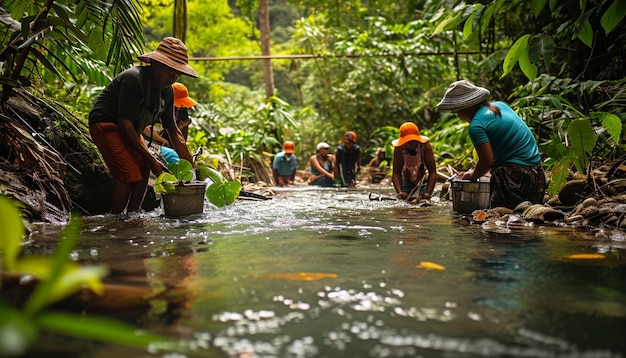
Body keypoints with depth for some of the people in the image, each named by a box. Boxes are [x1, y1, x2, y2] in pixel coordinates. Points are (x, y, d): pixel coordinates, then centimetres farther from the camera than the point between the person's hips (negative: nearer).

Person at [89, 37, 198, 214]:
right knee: (130, 174, -19)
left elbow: (174, 131, 5)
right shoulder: (134, 79, -26)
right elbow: (125, 123, -28)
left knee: (144, 170, -2)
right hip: (106, 124, -8)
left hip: (130, 130, 9)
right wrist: (151, 159, -27)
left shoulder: (167, 92, -2)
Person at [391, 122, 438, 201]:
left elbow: (432, 172, -25)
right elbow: (396, 173, -24)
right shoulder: (399, 149, -23)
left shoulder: (425, 146, -26)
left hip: (423, 183, -1)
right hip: (406, 183, 1)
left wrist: (428, 193, -37)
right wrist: (399, 192, -41)